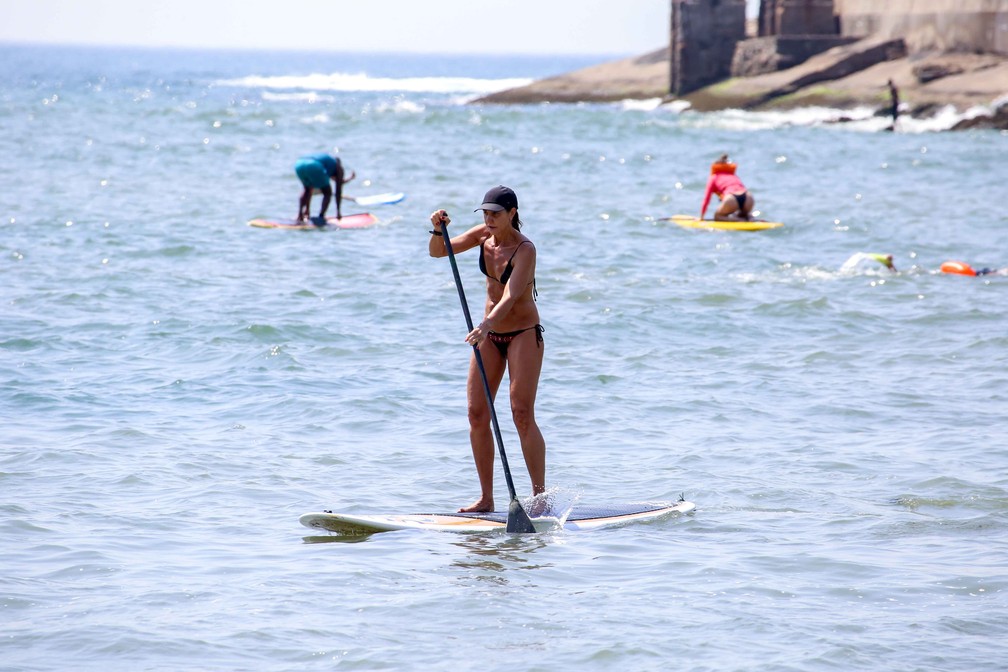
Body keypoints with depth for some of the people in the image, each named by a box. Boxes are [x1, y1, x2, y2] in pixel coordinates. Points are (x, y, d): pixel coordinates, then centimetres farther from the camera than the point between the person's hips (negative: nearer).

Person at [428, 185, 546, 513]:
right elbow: (438, 252, 4)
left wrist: (487, 324, -48)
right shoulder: (484, 235, 0)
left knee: (522, 415, -14)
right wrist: (438, 230, -17)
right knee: (477, 414, 0)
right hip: (490, 334, 7)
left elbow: (510, 296, -33)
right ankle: (486, 498, 5)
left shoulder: (525, 250, -20)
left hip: (523, 334, -7)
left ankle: (540, 495, -9)